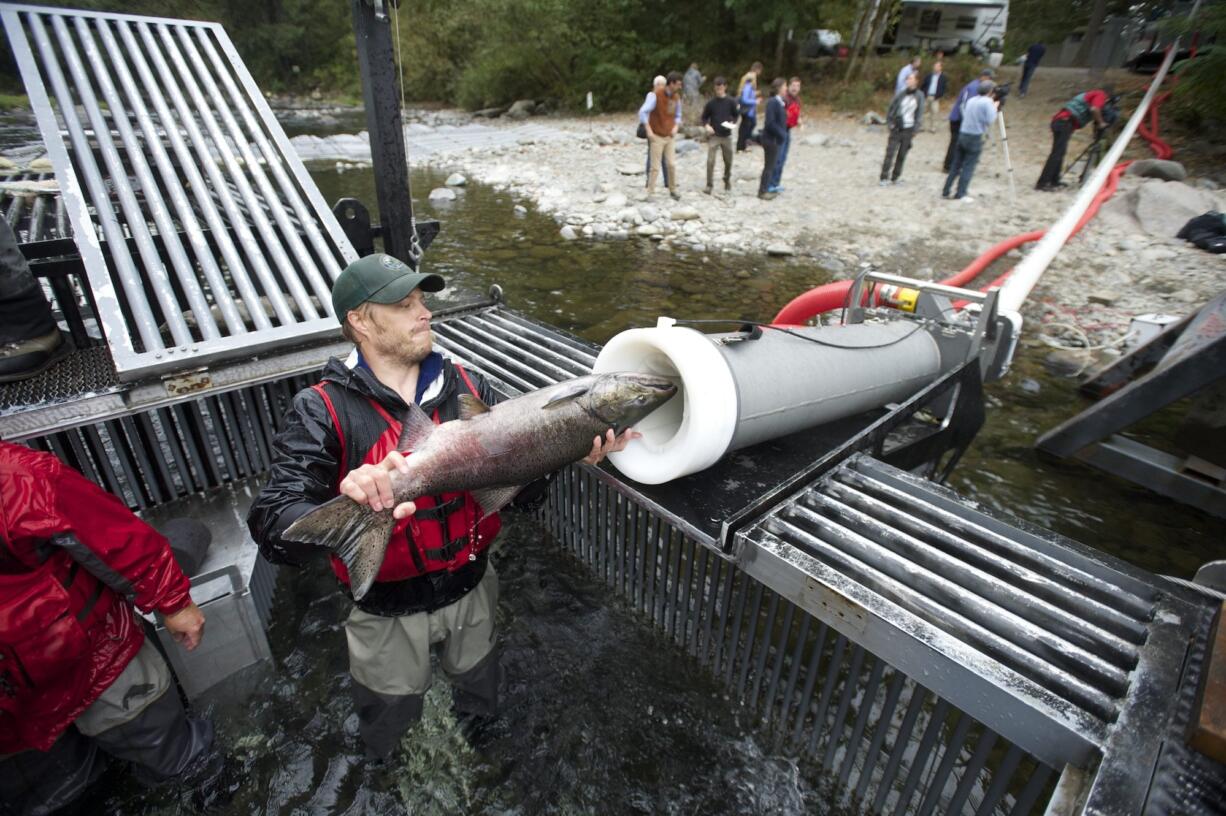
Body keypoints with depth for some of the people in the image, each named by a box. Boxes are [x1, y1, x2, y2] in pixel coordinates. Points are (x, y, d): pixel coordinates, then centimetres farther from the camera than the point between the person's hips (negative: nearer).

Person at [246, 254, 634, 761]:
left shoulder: (466, 386, -7)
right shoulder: (323, 409, -18)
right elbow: (273, 528, -27)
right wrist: (344, 507, -47)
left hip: (471, 587, 3)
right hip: (389, 609, -3)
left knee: (479, 695, 30)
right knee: (392, 721, 24)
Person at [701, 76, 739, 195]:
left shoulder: (731, 102, 0)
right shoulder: (711, 102, -1)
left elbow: (736, 115, 9)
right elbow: (704, 117, 7)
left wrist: (732, 122, -11)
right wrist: (706, 126, -13)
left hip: (726, 136, 1)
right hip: (713, 136, -1)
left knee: (728, 161, 11)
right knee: (710, 161, -12)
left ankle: (727, 181, 34)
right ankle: (709, 185, -5)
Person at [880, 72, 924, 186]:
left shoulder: (919, 96, 0)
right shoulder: (901, 94, 0)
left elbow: (920, 114, 3)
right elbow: (891, 108, 6)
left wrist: (915, 129, -3)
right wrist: (890, 123, -2)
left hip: (908, 130, 1)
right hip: (897, 129, -1)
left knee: (902, 155, 6)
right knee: (890, 153, -6)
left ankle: (894, 178, 15)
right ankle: (884, 178, -3)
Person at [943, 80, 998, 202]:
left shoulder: (971, 100, 11)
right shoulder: (987, 102, -9)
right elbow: (990, 120, -15)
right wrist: (995, 108, 0)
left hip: (962, 135, 6)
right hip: (975, 138, -6)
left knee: (956, 165, 10)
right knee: (968, 168, -1)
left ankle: (945, 192, 10)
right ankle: (960, 194, -1)